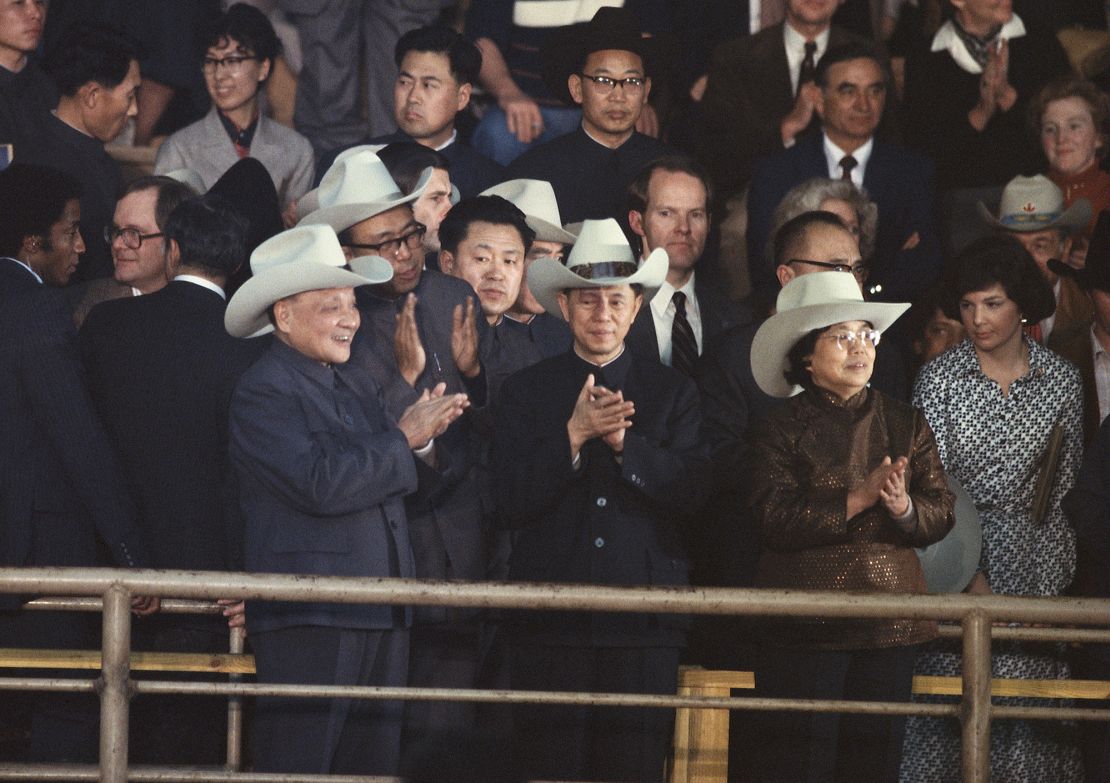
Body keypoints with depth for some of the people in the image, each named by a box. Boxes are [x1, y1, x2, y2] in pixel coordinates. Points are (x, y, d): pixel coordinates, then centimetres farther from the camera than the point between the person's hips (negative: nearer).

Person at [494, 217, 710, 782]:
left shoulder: (673, 392, 11)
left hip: (642, 624, 0)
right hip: (551, 624, 0)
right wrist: (574, 435, -14)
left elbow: (690, 495, -2)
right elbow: (510, 504, -1)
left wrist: (624, 442, -16)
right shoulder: (526, 392, 9)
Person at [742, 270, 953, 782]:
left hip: (891, 623, 4)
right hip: (805, 631, -3)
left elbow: (940, 515, 5)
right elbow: (776, 521, -13)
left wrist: (903, 507, -17)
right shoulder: (780, 430, 1)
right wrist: (859, 499, -20)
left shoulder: (906, 425, 12)